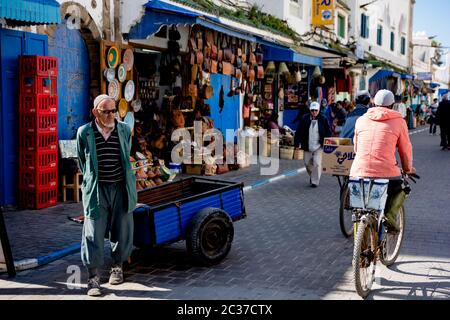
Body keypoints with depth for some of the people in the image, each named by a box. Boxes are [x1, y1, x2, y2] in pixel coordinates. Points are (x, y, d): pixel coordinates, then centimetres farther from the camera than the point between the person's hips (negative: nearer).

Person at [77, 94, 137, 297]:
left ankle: (117, 267, 31)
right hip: (96, 190, -2)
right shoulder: (84, 133, -2)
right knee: (93, 234, -2)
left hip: (120, 188, 2)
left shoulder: (124, 130, 3)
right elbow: (82, 161, 12)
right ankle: (93, 278, 5)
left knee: (122, 231, 9)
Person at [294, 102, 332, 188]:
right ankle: (312, 176, 39)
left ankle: (315, 181, 2)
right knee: (307, 163, 13)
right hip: (307, 147, 2)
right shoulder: (304, 119, -2)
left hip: (318, 146, -2)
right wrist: (297, 143, -4)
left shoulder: (323, 120, -4)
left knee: (317, 164, -8)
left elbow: (328, 133, 2)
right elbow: (299, 132, 1)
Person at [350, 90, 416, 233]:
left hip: (359, 171, 3)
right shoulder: (398, 121, 6)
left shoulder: (361, 119, 14)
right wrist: (408, 169, 30)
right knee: (400, 189, 26)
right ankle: (390, 214, 4)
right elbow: (406, 149, 12)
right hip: (386, 172, -3)